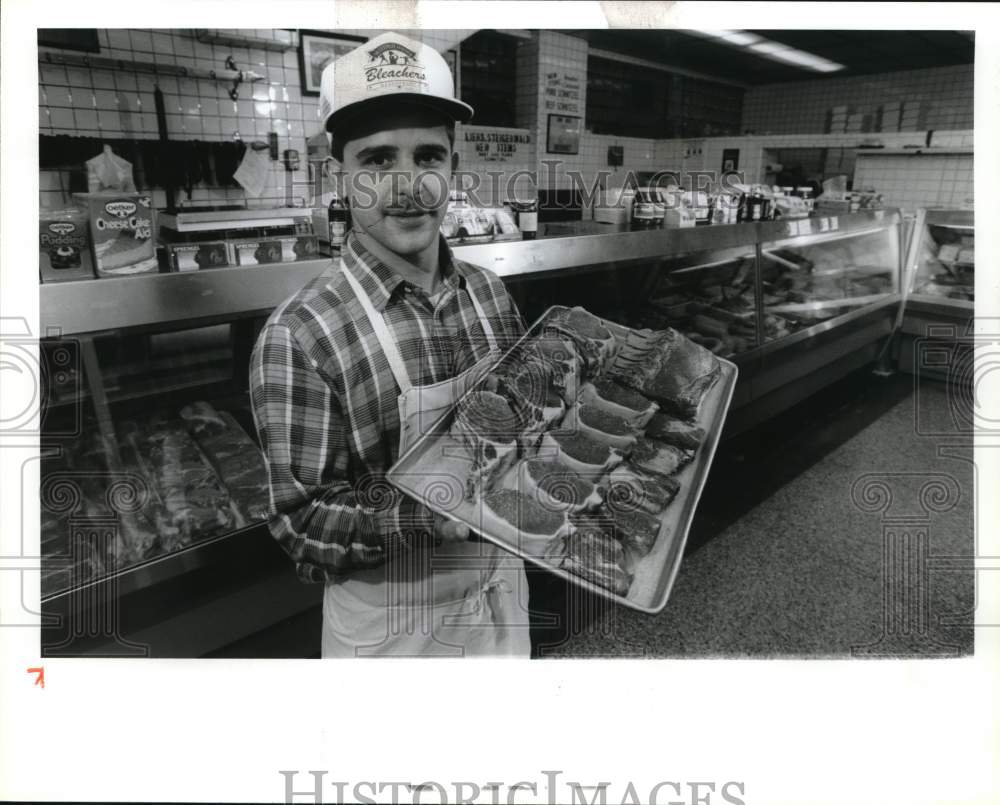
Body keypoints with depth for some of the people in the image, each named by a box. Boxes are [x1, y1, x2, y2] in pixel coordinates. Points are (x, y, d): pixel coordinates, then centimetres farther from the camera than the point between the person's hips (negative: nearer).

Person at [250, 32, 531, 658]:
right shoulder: (301, 335, -22)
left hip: (502, 589, 5)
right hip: (392, 623, -4)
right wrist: (435, 511, -30)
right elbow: (302, 523, -18)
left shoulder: (490, 294, -5)